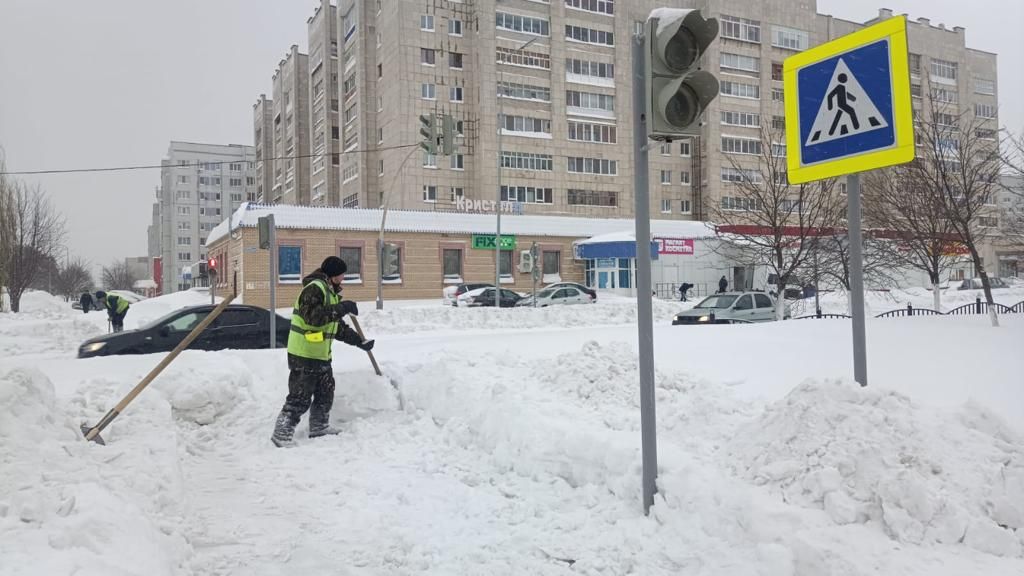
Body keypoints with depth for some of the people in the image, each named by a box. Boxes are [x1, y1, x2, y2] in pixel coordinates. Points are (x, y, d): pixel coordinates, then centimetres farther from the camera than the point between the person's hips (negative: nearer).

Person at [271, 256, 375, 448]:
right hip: (304, 355, -10)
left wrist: (360, 341, 22)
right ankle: (281, 434, 2)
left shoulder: (330, 292, 17)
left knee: (325, 392, 19)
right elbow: (313, 317, -31)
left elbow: (338, 327, 24)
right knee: (299, 398, -6)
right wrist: (341, 308, -29)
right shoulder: (314, 288, -15)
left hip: (321, 354, 10)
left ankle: (320, 427, 32)